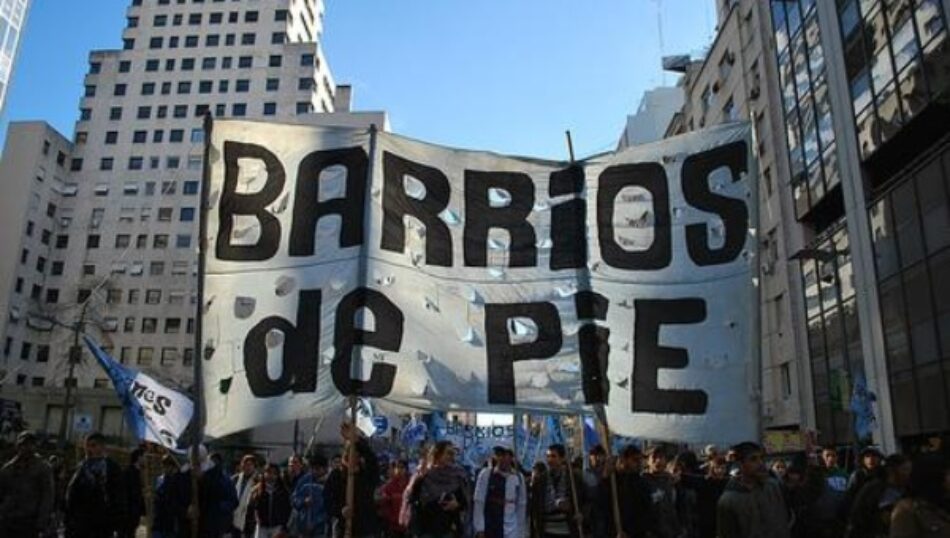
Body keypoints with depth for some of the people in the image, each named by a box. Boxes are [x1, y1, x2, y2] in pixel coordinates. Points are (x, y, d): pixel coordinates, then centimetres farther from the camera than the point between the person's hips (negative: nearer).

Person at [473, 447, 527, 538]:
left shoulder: (518, 477, 3)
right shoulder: (485, 474, -5)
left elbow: (522, 505, 8)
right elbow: (478, 502, -5)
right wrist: (480, 529, -9)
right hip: (488, 529, -2)